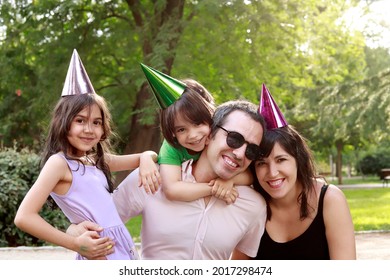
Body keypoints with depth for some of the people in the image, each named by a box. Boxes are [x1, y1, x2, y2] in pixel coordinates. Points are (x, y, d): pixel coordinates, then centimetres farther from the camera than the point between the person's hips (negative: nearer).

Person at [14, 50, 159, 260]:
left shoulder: (97, 160, 14)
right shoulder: (59, 162, -7)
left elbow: (147, 154, 24)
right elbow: (24, 217, -16)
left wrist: (146, 161, -1)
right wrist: (75, 244, -15)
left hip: (123, 248, 8)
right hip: (99, 256, -8)